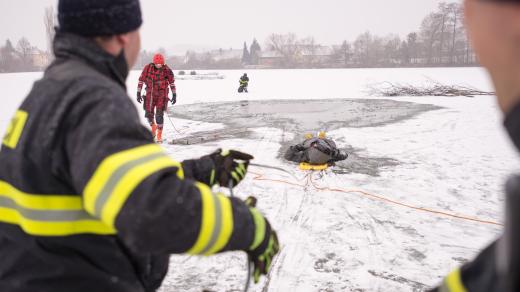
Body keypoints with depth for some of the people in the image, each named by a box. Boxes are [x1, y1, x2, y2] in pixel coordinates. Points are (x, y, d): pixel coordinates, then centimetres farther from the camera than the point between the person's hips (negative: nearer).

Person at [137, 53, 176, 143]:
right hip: (150, 94, 2)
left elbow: (172, 82, -1)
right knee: (148, 114, 2)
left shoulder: (167, 70, -10)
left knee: (159, 115, -8)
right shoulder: (148, 68, -8)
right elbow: (141, 80, 0)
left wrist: (174, 95, -2)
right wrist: (138, 93, -2)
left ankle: (159, 135, 3)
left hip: (162, 95, -2)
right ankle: (153, 127, 34)